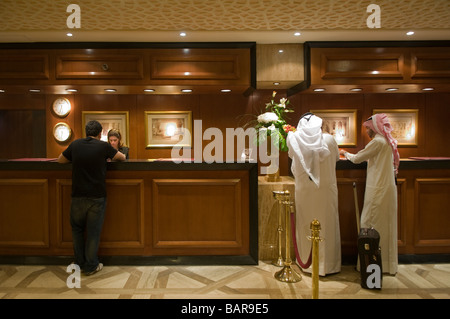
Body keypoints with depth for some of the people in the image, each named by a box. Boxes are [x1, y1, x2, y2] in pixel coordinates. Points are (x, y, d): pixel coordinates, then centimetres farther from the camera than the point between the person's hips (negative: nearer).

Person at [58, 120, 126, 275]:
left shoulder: (75, 144, 2)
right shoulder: (103, 146, -5)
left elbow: (60, 160, 16)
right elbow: (122, 157, 10)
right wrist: (110, 155, 30)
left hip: (78, 196, 2)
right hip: (97, 196, -2)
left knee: (77, 229, 18)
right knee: (93, 231, 6)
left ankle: (80, 263, 26)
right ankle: (91, 266, 15)